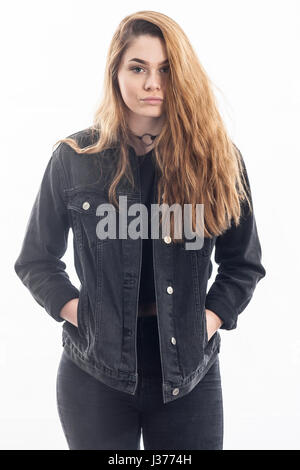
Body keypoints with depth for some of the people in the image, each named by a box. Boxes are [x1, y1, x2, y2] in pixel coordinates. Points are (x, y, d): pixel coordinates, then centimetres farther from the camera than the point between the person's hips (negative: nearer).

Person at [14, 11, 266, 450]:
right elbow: (36, 260, 8)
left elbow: (244, 264, 8)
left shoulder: (218, 158, 0)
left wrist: (213, 317, -5)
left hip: (189, 372, 1)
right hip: (95, 372, 0)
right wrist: (74, 311, -5)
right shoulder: (73, 158, -1)